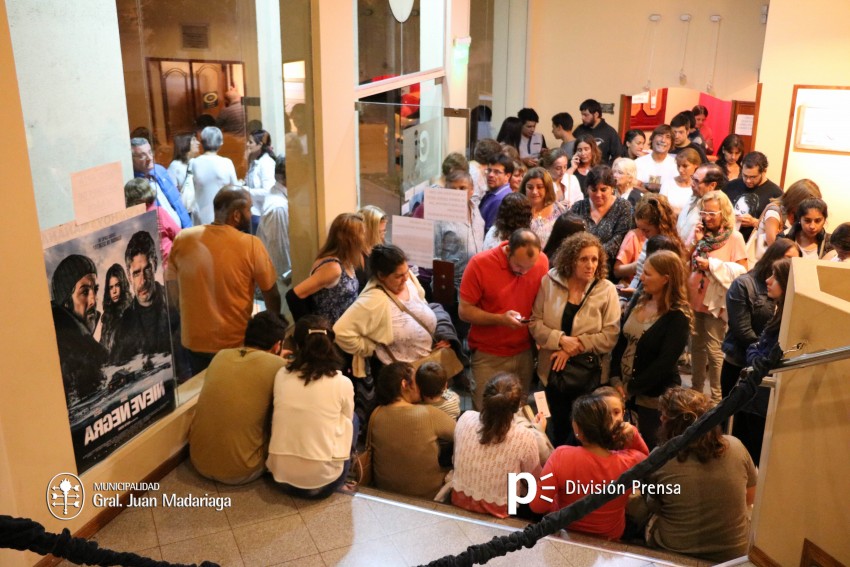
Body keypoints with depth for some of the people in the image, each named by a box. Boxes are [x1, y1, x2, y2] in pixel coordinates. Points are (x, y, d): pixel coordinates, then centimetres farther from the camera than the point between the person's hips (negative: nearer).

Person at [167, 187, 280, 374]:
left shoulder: (182, 239, -6)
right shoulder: (251, 245, -16)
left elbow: (173, 295, 3)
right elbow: (271, 295, -7)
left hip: (194, 341, 3)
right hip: (236, 343, -3)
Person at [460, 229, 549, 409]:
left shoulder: (542, 261, -7)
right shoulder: (479, 264, -16)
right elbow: (464, 311, -12)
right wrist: (500, 319, -23)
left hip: (525, 353, 3)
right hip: (488, 356, -2)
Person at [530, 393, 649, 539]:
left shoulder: (561, 456, -34)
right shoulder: (631, 461, -27)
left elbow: (537, 505, -26)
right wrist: (634, 435, -18)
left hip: (565, 533, -2)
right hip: (610, 537, 2)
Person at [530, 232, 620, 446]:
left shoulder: (607, 290, -9)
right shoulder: (550, 282, -5)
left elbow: (610, 335, -14)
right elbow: (535, 323, -6)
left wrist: (575, 346, -20)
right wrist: (561, 340, -20)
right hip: (554, 370, 2)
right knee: (559, 428, 21)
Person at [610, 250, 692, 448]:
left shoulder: (678, 317, -14)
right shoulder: (640, 302, 6)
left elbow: (664, 364, -18)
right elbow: (621, 342, 5)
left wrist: (630, 388, -15)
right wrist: (616, 381, -6)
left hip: (654, 398, -6)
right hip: (624, 391, 6)